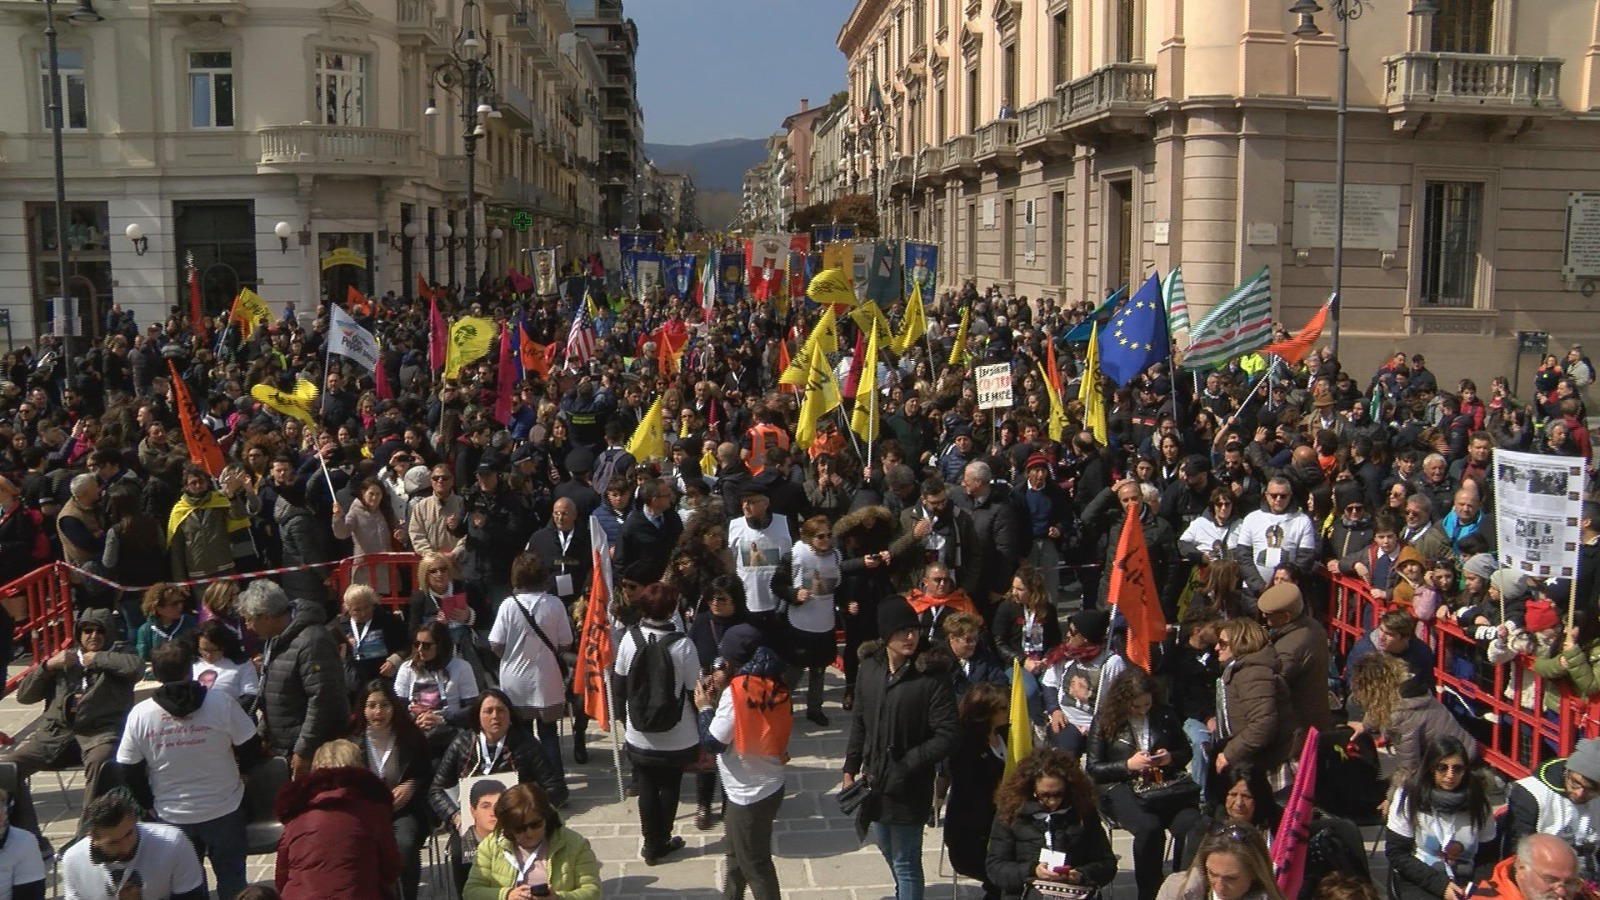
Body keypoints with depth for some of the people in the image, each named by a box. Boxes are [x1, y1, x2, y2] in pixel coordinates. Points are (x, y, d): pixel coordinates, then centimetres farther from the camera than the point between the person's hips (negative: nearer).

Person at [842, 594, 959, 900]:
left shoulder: (933, 675, -18)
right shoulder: (869, 668, -3)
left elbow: (946, 737, -19)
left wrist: (905, 767, -20)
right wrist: (850, 769, 8)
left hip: (909, 788, -6)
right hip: (875, 780, 6)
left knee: (905, 864, 5)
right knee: (888, 852, 24)